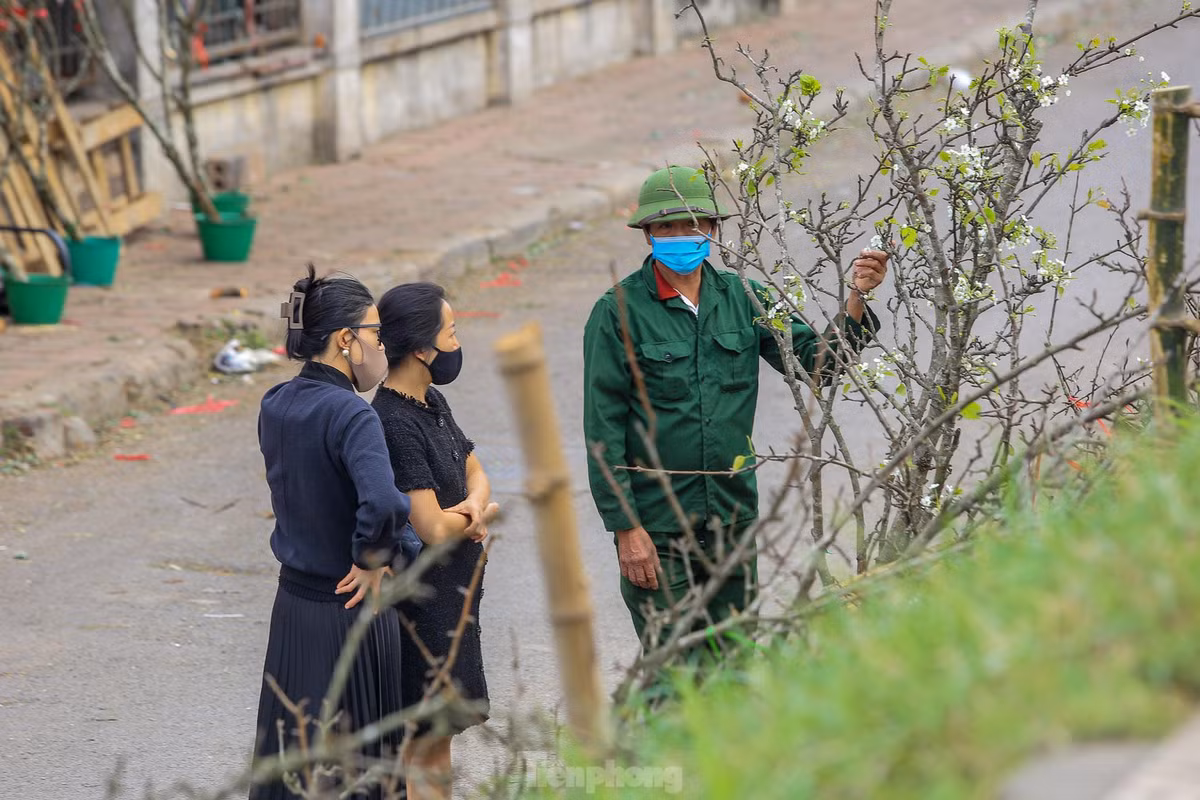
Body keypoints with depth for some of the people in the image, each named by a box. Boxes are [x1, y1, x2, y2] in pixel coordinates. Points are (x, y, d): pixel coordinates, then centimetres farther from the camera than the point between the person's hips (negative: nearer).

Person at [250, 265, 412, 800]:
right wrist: (372, 561, -19)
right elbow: (383, 504, -37)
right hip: (350, 614, -7)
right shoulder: (350, 415, -22)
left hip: (293, 602, 7)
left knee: (291, 755, 15)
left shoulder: (274, 406, 2)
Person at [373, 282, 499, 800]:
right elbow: (432, 528, -26)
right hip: (423, 598, -10)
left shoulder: (432, 403, 7)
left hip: (453, 596, 10)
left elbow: (475, 473, 14)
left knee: (439, 732, 17)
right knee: (428, 737, -3)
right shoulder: (394, 425, -23)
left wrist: (470, 510, -10)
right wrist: (481, 515, -5)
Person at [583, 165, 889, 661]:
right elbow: (603, 427, -9)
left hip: (733, 517, 5)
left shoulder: (741, 298, 5)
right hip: (656, 523, -5)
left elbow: (816, 359, 2)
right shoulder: (620, 310, -8)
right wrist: (625, 527, -13)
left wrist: (856, 298, -14)